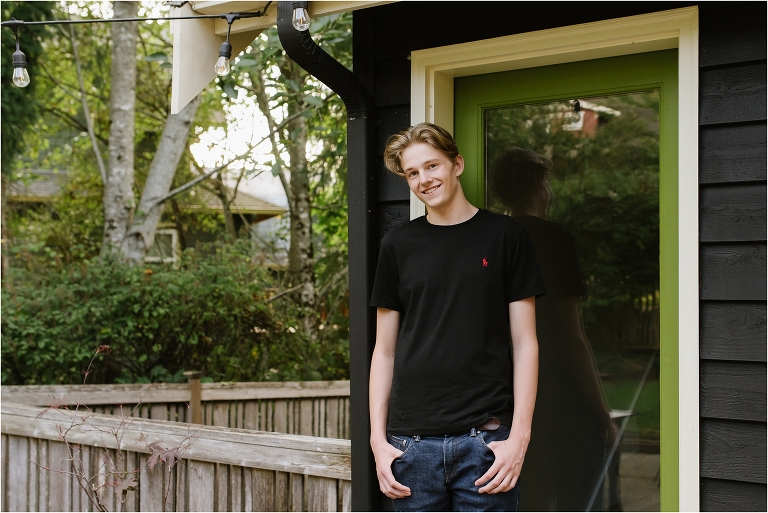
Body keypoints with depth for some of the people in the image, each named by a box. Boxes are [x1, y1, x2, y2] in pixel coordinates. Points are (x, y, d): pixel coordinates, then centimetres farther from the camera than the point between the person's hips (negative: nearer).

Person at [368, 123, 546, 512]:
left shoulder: (504, 236, 4)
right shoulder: (398, 245, 10)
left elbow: (524, 344, 2)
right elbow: (385, 351, 11)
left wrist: (519, 436, -7)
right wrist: (377, 438, 2)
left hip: (486, 438, -2)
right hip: (412, 442, 2)